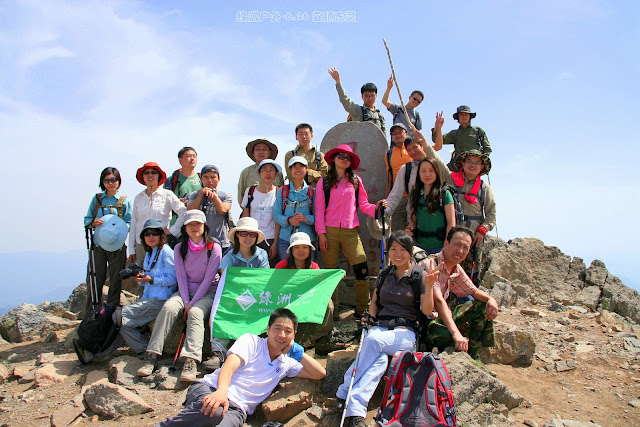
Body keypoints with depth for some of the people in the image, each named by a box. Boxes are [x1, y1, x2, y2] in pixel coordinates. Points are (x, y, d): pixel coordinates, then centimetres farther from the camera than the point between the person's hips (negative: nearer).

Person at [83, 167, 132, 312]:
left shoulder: (124, 200, 4)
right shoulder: (97, 198, 12)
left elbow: (129, 222, 0)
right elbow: (87, 219, 12)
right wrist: (93, 223, -10)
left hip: (117, 245, -2)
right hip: (98, 244, 2)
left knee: (115, 279, 4)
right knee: (95, 279, 2)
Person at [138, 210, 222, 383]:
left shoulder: (214, 248, -6)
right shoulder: (180, 248, 7)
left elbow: (208, 279, -11)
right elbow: (181, 276, 0)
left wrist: (191, 304, -16)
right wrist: (185, 302, -12)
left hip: (208, 292, -3)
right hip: (185, 291, 3)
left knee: (195, 313, -33)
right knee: (168, 308, -27)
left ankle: (191, 361, -46)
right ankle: (151, 357, -29)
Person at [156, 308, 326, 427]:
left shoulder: (287, 363, 21)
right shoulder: (251, 341, 7)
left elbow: (320, 374, 18)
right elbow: (229, 367, -9)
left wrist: (297, 352, 11)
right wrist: (221, 392, -30)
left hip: (237, 409, 3)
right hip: (210, 388, -2)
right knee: (212, 411, -40)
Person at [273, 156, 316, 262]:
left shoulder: (312, 192, 6)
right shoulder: (282, 191, 8)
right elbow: (276, 214, 4)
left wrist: (306, 218, -17)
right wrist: (288, 220, -14)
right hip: (285, 239, 1)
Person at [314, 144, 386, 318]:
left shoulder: (356, 181, 13)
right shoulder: (324, 182, 8)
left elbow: (362, 204, 11)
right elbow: (319, 209, 5)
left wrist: (375, 207, -10)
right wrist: (321, 233, -3)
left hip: (350, 231, 1)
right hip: (330, 231, -1)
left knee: (362, 269, -7)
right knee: (330, 271, 3)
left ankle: (363, 309, 5)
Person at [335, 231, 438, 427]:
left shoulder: (420, 275, 3)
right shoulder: (385, 274, 16)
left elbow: (426, 311, -5)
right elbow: (375, 302, 22)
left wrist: (428, 286, -19)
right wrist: (370, 317, 2)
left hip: (406, 332, -3)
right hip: (380, 327, 4)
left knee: (374, 340, -35)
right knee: (380, 358, -32)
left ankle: (344, 394, -32)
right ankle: (355, 409, -41)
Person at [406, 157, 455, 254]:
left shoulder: (445, 194, -4)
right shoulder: (415, 194, 9)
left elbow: (451, 223, -7)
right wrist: (410, 229, -5)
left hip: (439, 246, -4)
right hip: (419, 245, 4)